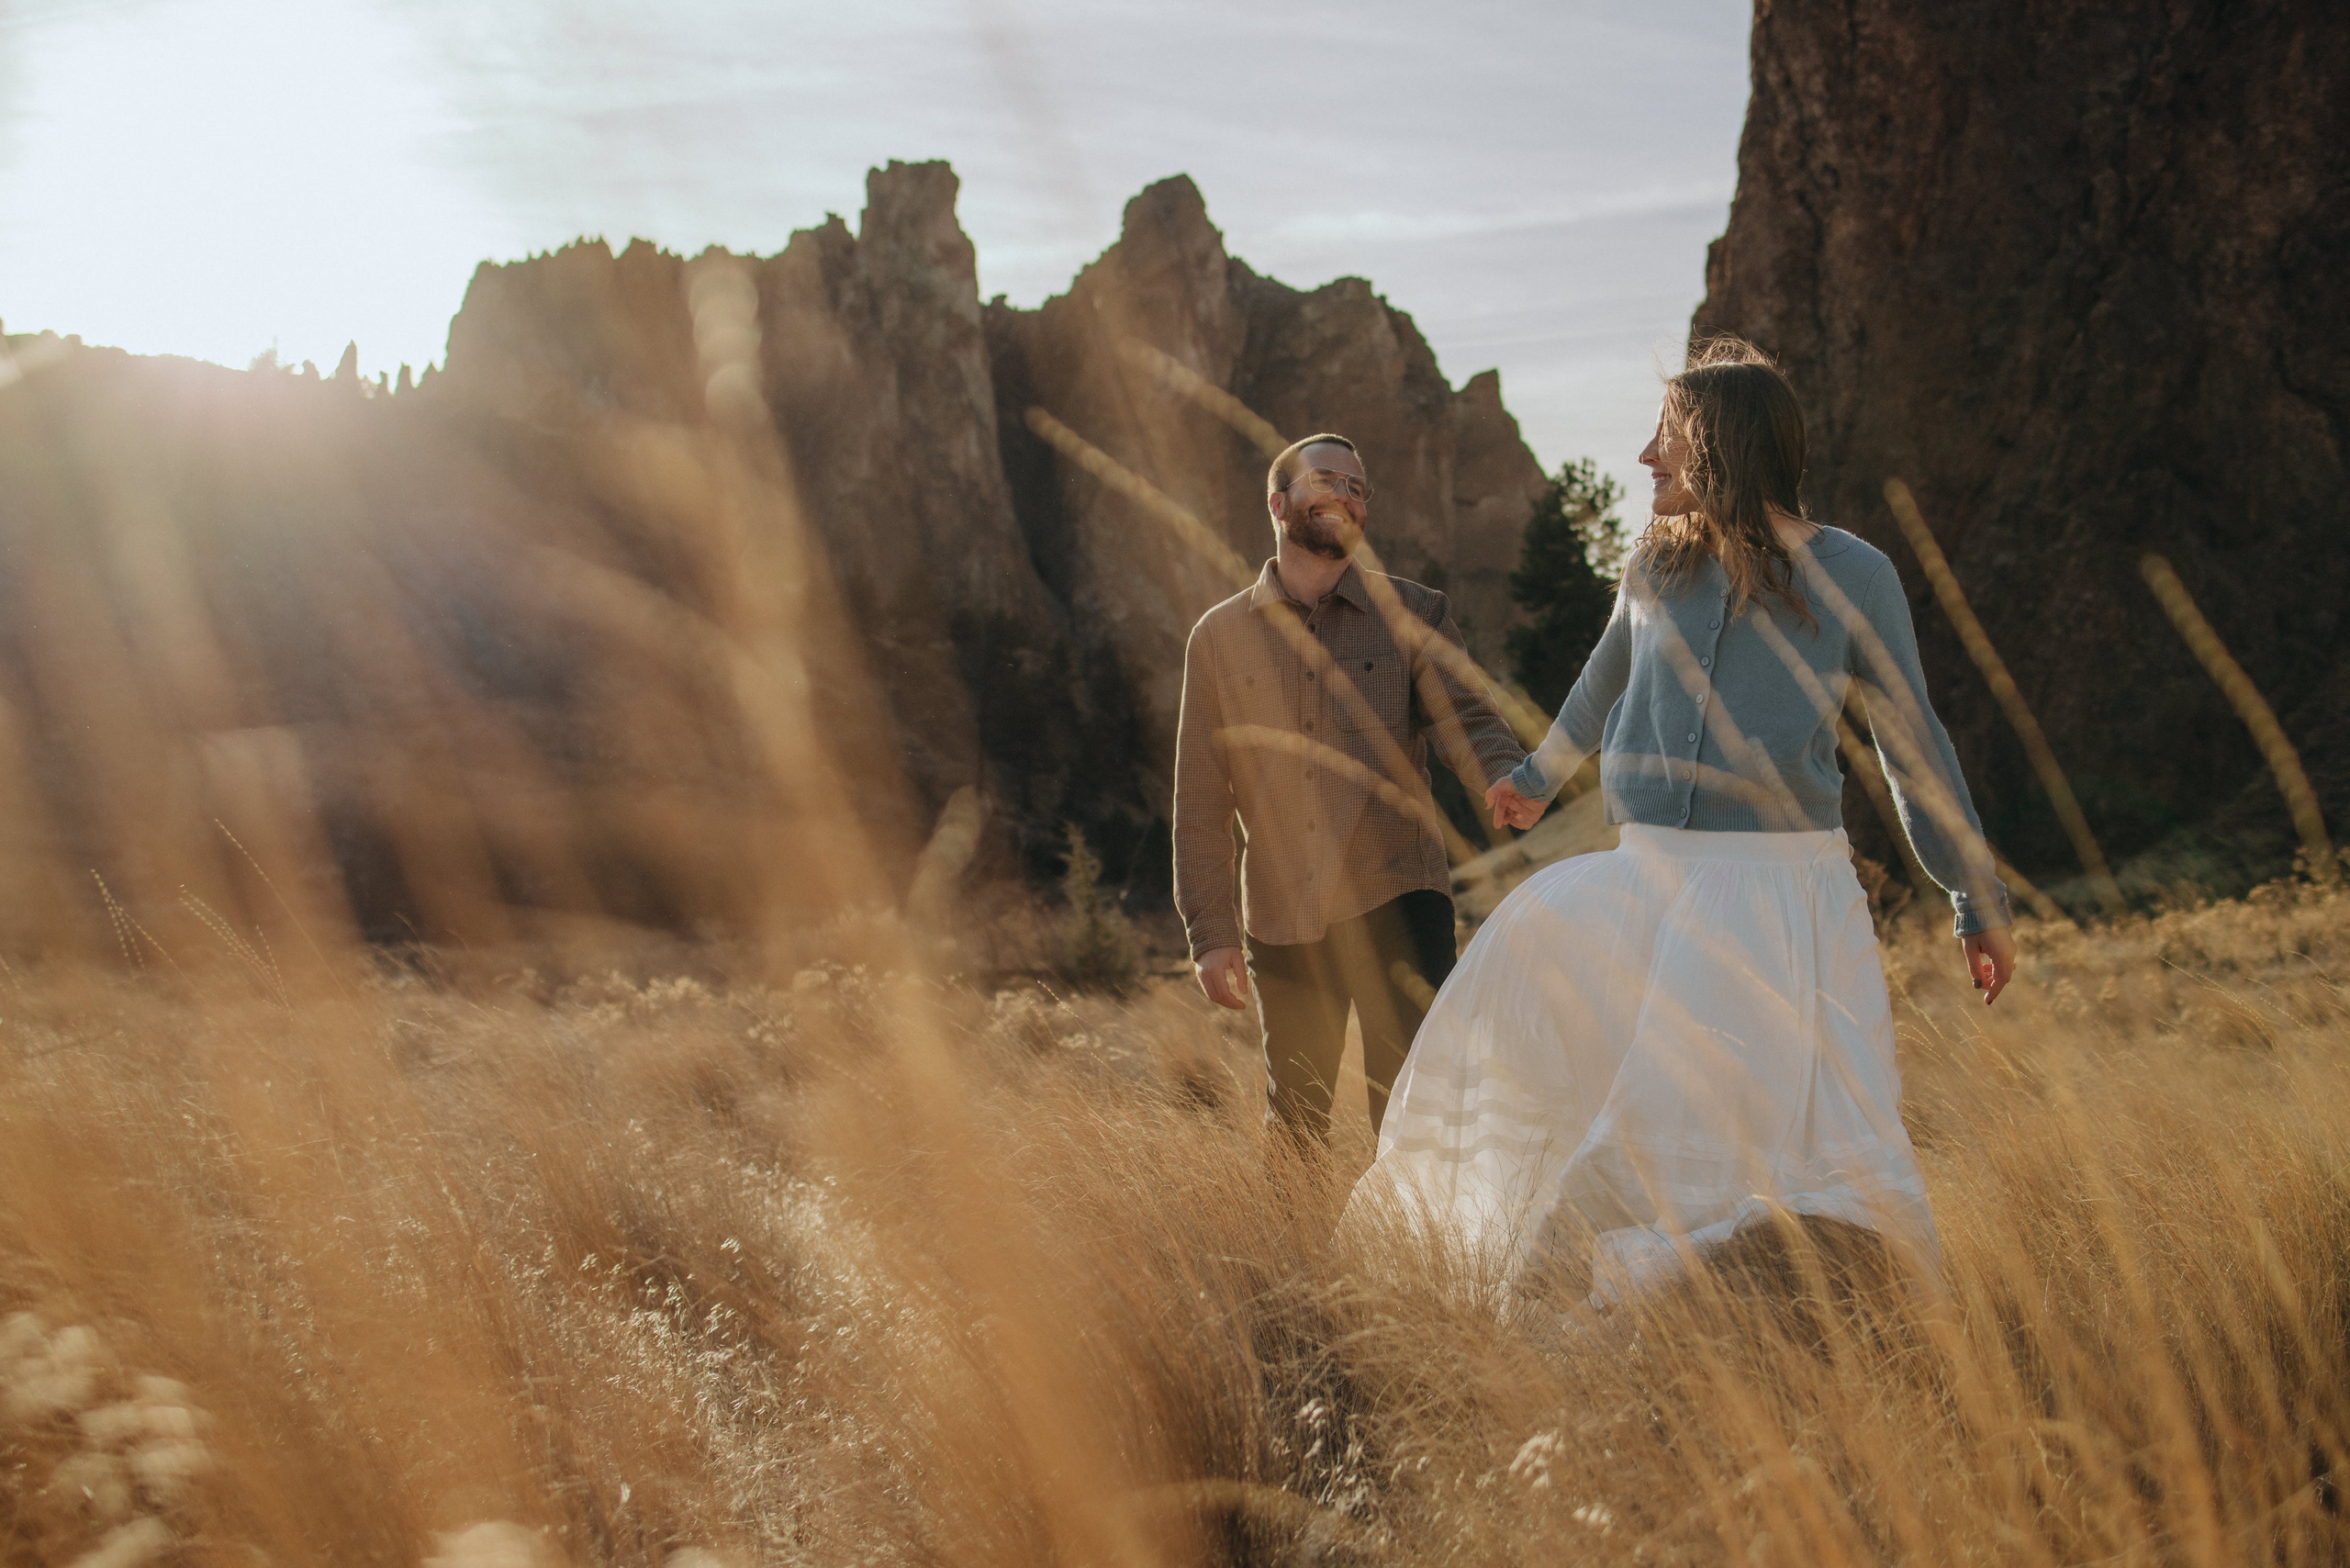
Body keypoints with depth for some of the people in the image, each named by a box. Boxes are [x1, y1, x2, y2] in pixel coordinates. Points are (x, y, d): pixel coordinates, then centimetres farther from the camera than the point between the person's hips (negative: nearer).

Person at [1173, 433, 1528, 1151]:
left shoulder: (1413, 616, 7)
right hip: (1282, 923, 1)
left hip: (1396, 903, -1)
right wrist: (1211, 930, 1)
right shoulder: (1220, 637, 8)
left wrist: (1506, 777, -30)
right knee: (1295, 1132, 11)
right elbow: (1201, 799, 7)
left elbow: (1464, 717, -6)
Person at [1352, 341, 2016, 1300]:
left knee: (1819, 1140, -13)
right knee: (1535, 934, -21)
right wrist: (1538, 777, 48)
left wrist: (1978, 902, 10)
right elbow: (1605, 683, 31)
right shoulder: (1657, 564, 11)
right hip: (1653, 874, 4)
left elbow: (1912, 745, 7)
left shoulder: (1852, 576, 0)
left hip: (1788, 887, -3)